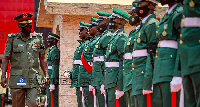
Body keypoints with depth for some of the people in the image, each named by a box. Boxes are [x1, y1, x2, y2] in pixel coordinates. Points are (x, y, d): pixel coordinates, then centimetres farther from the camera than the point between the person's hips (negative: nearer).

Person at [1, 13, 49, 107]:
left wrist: (46, 75, 6)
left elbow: (42, 59, 13)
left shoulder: (38, 38, 9)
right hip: (16, 80, 0)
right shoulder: (12, 39, 5)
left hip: (33, 81, 1)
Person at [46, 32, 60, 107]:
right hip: (50, 78, 11)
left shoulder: (55, 50, -12)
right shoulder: (51, 50, 20)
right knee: (50, 100, 13)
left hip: (53, 79, -11)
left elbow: (55, 67, -19)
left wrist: (52, 83, -23)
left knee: (52, 101, -11)